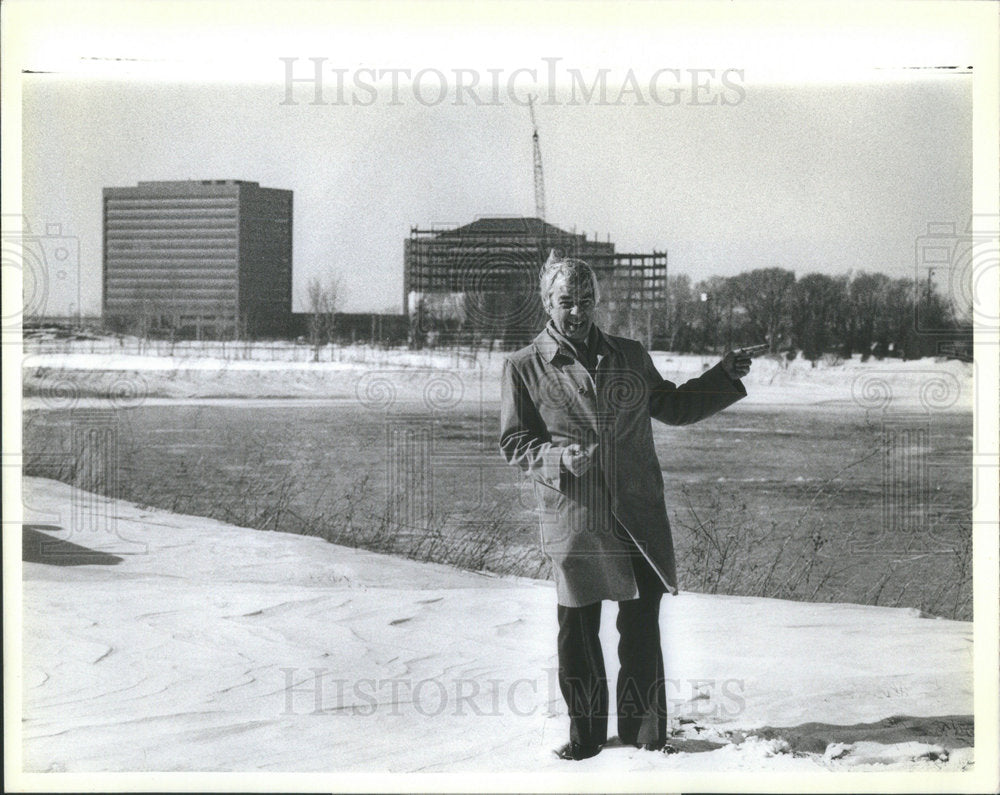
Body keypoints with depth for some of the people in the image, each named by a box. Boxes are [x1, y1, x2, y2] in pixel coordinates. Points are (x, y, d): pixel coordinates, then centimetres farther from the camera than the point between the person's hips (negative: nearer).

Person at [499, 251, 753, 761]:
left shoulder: (631, 356, 12)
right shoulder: (524, 367, 2)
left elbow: (673, 407, 23)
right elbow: (514, 444, 3)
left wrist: (724, 378, 11)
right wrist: (559, 457, -15)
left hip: (641, 516, 2)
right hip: (572, 519, -2)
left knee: (642, 625, 4)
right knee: (577, 628, 4)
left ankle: (644, 729, 18)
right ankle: (585, 731, 19)